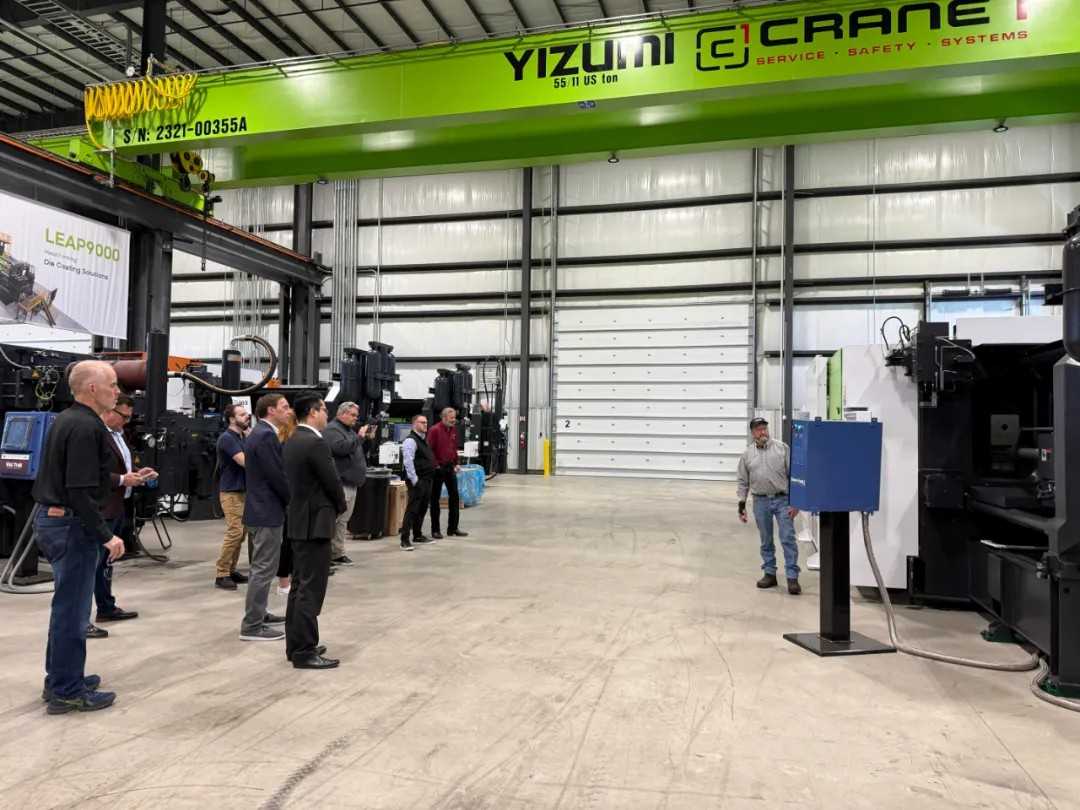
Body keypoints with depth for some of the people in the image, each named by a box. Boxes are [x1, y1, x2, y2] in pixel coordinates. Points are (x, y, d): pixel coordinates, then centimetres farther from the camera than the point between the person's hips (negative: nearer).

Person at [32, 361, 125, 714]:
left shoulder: (67, 419, 11)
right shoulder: (86, 427, -20)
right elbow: (80, 491, -24)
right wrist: (106, 536, -21)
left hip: (51, 517, 10)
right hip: (70, 524, -10)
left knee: (67, 604, 19)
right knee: (72, 607, -1)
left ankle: (60, 678, 31)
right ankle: (67, 691, 9)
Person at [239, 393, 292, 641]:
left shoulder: (260, 433, 14)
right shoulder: (266, 436, -18)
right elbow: (277, 476, -20)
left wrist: (289, 500, 10)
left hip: (262, 508, 11)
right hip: (268, 511, -11)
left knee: (261, 566, 19)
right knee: (264, 568, -5)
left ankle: (257, 614, 31)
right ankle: (251, 626, 1)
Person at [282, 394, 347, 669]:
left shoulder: (292, 441, 11)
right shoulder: (316, 442, -18)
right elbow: (332, 482, -15)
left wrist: (332, 505, 13)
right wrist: (341, 506, 4)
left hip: (300, 519, 10)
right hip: (315, 522, -10)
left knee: (299, 585, 15)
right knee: (311, 589, -5)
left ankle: (295, 644, 23)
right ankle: (304, 652, 0)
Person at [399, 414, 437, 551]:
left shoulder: (423, 439, 18)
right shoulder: (410, 440, -13)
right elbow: (408, 462, -21)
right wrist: (415, 480, -22)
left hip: (426, 480, 10)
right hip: (417, 481, -10)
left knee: (422, 509, 17)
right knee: (412, 509, -10)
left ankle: (417, 535, 29)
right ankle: (405, 540, -7)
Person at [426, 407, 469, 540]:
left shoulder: (453, 430, 9)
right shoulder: (434, 430, -13)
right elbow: (429, 449, -16)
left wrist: (456, 463, 10)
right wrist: (435, 465, -17)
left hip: (450, 467, 7)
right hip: (438, 468, -7)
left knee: (454, 497, 8)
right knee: (435, 498, 3)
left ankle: (453, 528, 17)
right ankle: (435, 530, 10)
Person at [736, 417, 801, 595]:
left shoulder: (782, 448, -1)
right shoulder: (747, 454, 7)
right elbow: (743, 482, 12)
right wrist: (742, 504, 7)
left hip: (783, 500, -2)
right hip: (761, 502, 2)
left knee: (788, 539, -4)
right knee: (766, 541, 10)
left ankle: (792, 578, 0)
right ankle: (770, 574, 22)